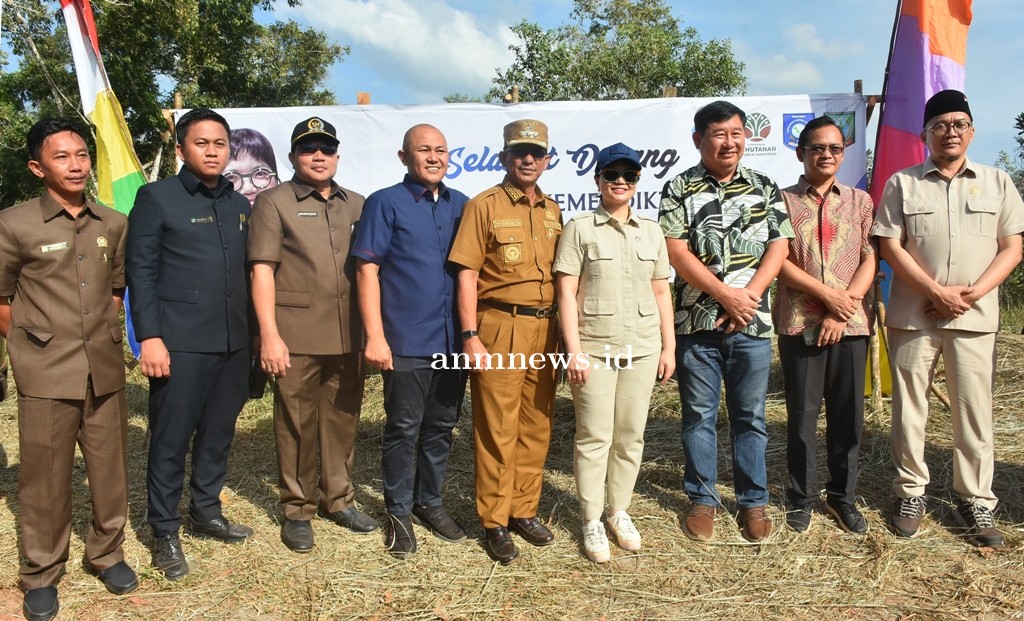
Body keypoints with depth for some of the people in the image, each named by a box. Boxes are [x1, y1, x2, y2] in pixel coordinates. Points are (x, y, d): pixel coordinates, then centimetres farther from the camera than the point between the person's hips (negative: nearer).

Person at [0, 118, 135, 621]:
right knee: (45, 479, 6)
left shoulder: (114, 224, 5)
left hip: (105, 370, 3)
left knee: (111, 470, 11)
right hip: (46, 375, -3)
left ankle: (106, 553, 31)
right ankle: (41, 575, 24)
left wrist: (102, 335, 12)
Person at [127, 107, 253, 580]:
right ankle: (164, 532, 17)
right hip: (180, 343, -5)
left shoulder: (239, 205, 14)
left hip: (233, 342, 5)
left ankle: (206, 513, 30)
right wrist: (149, 336, -13)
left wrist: (252, 331, 11)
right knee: (171, 439, 3)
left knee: (218, 433, 13)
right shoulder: (156, 198, -1)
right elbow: (141, 271, -6)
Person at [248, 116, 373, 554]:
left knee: (343, 419, 10)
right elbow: (262, 271, -4)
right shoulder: (273, 202, 3)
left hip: (347, 334, 4)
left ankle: (338, 499, 26)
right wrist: (269, 335, -12)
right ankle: (296, 510, 18)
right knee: (296, 424, 5)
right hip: (296, 336, -3)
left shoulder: (356, 205, 14)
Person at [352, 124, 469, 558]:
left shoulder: (459, 204, 10)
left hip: (453, 339, 5)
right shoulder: (384, 203, -3)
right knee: (403, 428, 6)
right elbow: (367, 270, -8)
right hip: (406, 341, -4)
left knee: (441, 425, 14)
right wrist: (375, 336, -15)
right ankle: (399, 512, 22)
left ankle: (429, 502, 30)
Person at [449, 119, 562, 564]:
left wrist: (566, 334, 13)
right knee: (497, 429, 1)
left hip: (545, 329, 5)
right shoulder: (484, 206, -3)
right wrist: (471, 336, -14)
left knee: (536, 424, 11)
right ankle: (494, 522, 15)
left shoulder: (553, 211, 14)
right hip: (500, 327, -5)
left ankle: (525, 511, 26)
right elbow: (466, 275, -7)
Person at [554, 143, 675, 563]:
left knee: (630, 435, 9)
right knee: (594, 436, 1)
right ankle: (592, 521, 14)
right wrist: (574, 350, -12)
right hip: (594, 349, -4)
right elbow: (566, 294, -6)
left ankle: (619, 511, 25)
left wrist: (669, 347, 9)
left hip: (642, 349, 4)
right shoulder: (579, 229, 0)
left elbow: (661, 294, 14)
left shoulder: (651, 231, 12)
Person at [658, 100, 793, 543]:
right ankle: (702, 500, 21)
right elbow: (677, 253, -8)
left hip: (752, 323, 2)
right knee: (699, 415, 8)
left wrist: (748, 297, -11)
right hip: (697, 322, -1)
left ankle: (754, 501, 23)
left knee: (750, 416, 9)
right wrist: (727, 295, -14)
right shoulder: (679, 189, 1)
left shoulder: (765, 188, 9)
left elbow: (779, 247, 3)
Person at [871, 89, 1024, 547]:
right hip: (913, 315, -1)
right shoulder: (902, 183, 5)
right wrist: (937, 292, -12)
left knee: (974, 410, 3)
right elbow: (890, 247, -2)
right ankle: (910, 493, 17)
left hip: (975, 318, 1)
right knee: (909, 406, 5)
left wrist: (971, 294, -10)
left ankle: (975, 502, 15)